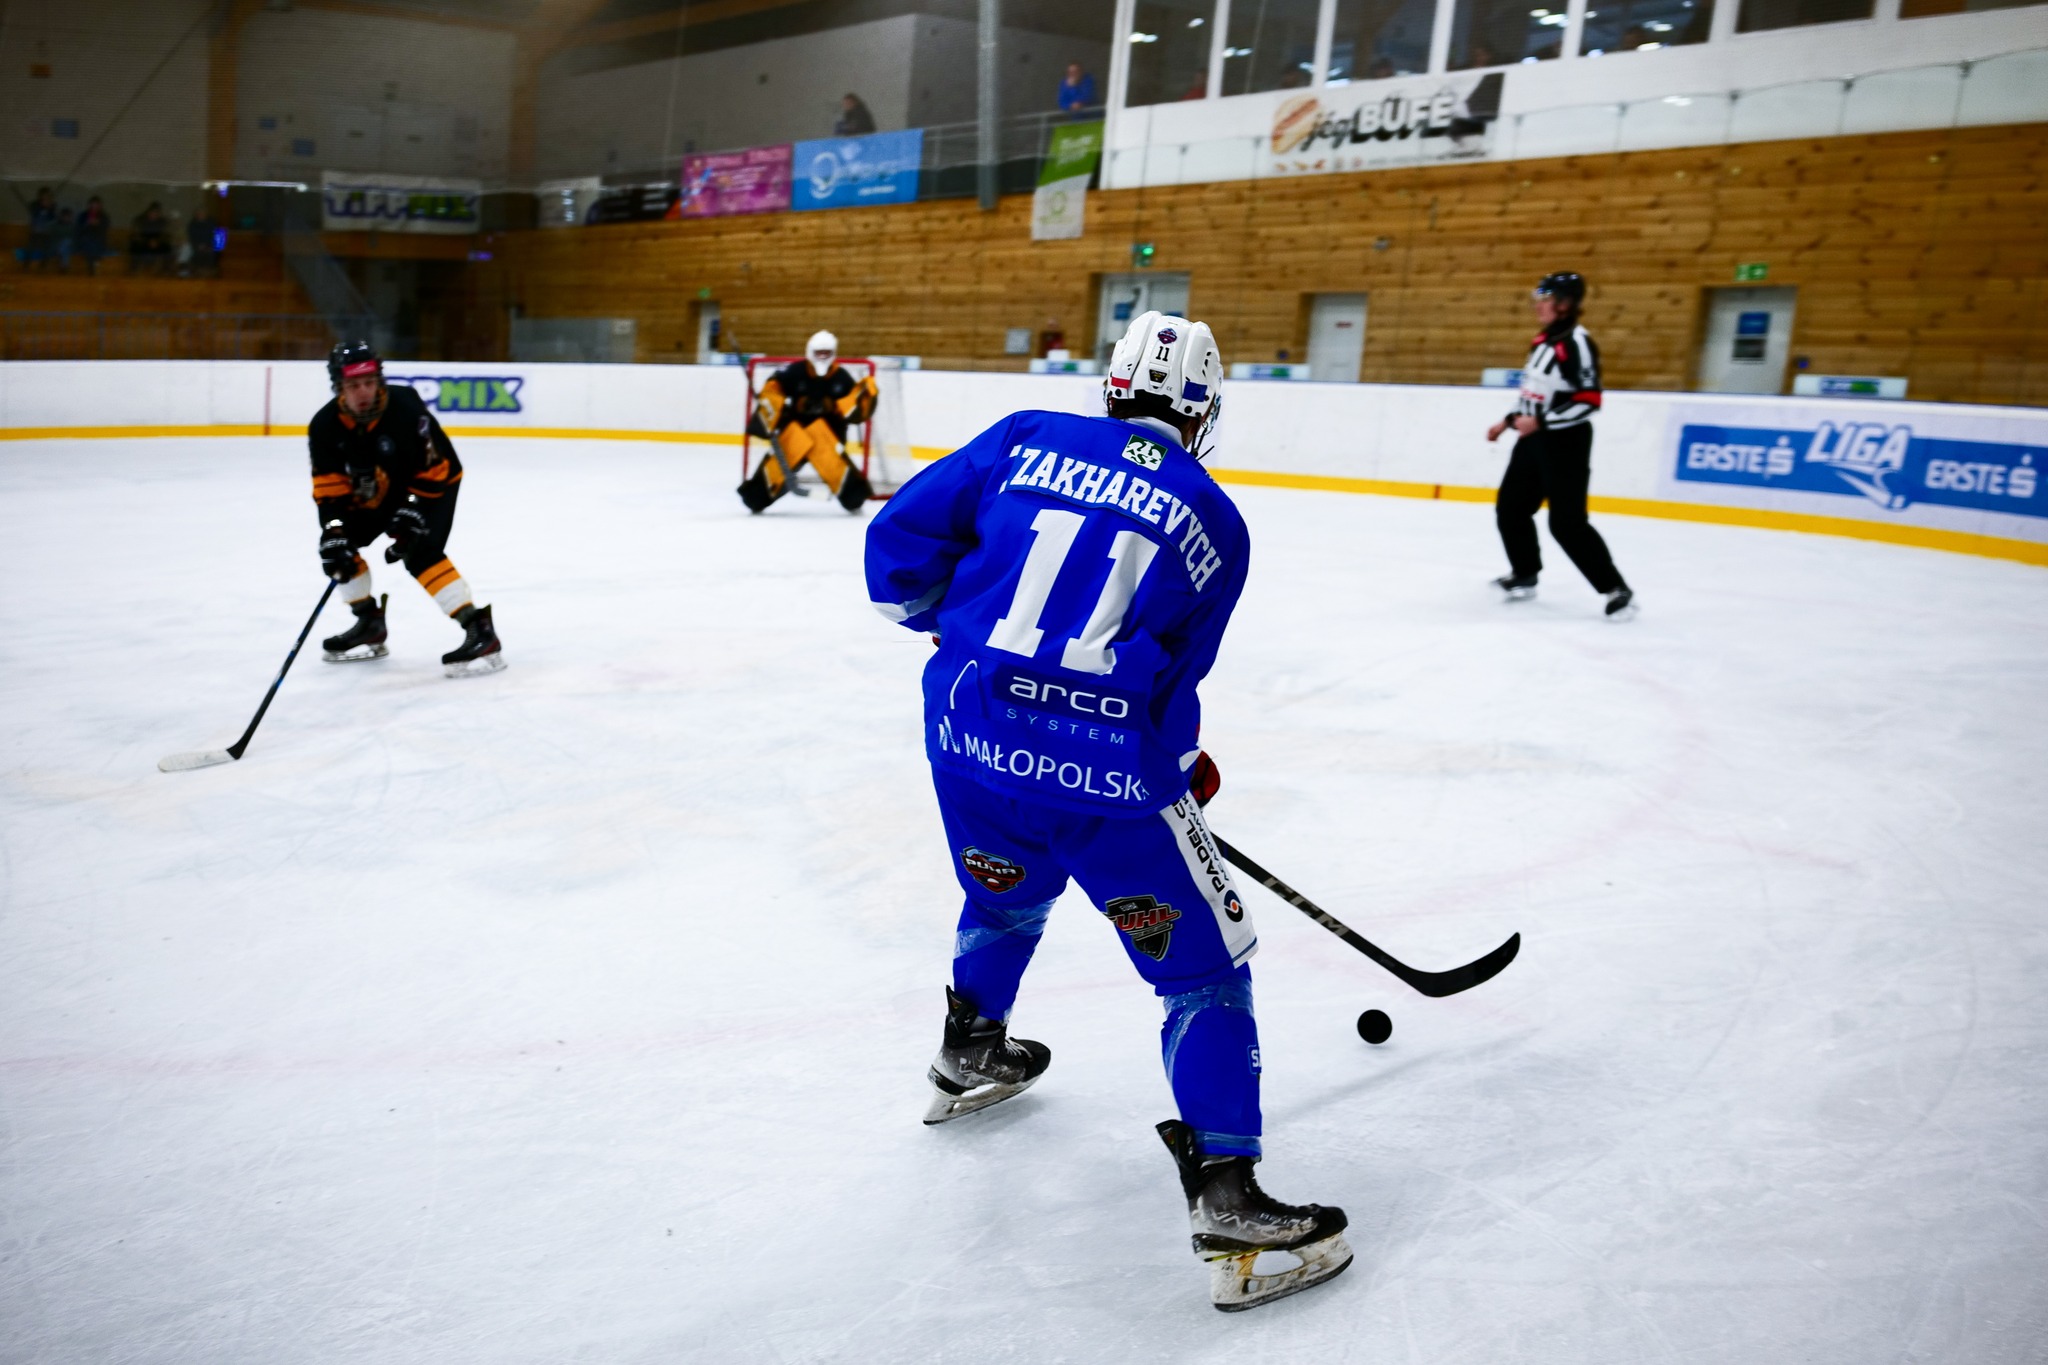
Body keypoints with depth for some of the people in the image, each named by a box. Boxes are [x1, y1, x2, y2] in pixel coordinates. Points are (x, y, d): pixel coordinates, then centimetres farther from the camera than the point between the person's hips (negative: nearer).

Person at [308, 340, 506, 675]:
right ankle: (370, 625, 18)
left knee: (419, 553, -26)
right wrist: (334, 532, -25)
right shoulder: (326, 426, -16)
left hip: (434, 482, -7)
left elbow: (432, 470, -25)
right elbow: (330, 486, -13)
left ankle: (480, 632, -30)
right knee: (337, 546, 2)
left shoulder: (406, 408, -32)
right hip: (376, 491, 7)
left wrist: (411, 514, -29)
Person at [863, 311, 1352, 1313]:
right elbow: (1174, 672, 8)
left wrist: (951, 619, 23)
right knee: (1204, 966, 10)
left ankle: (967, 1058, 55)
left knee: (1007, 892, 34)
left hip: (970, 734, 4)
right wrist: (1184, 764, 26)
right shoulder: (1213, 519, 5)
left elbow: (901, 537, 5)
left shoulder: (1026, 441, 8)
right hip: (1111, 770, -4)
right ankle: (1226, 1202, 6)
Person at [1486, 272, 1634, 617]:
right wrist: (1509, 421, 21)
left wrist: (1541, 422, -25)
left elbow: (1589, 401, -22)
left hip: (1565, 443, -9)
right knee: (1510, 506, 14)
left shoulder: (1577, 342, -16)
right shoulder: (1542, 341, 12)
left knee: (1567, 522, -12)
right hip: (1534, 439, 9)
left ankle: (1617, 590, -4)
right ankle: (1525, 574, 31)